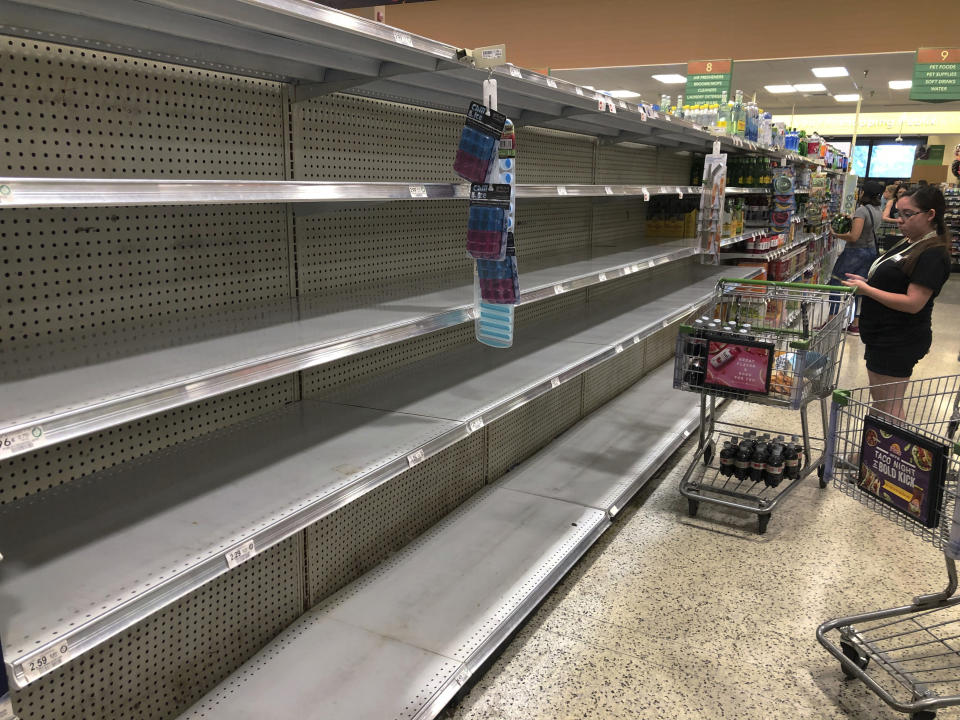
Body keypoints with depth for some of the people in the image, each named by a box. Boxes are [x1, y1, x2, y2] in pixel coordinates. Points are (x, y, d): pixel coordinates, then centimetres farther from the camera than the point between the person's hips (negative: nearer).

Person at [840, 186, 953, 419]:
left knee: (889, 408, 0)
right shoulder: (908, 243, 11)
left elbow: (913, 303, -25)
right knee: (879, 402, 20)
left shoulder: (933, 255, -19)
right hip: (883, 337, 10)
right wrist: (866, 282, 5)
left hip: (898, 343, -10)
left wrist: (866, 289, -22)